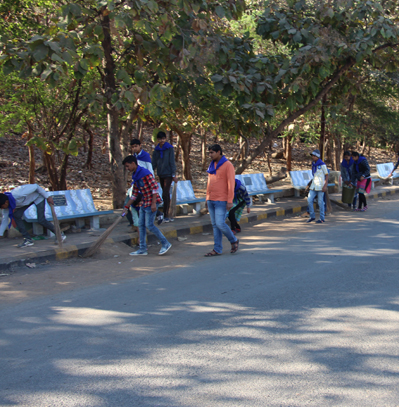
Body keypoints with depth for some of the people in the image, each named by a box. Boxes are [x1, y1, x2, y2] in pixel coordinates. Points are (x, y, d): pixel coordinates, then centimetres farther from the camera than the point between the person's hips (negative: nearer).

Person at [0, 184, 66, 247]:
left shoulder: (18, 194, -41)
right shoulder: (6, 204, -19)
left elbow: (36, 186, -29)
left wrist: (48, 197, -22)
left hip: (38, 197, -6)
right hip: (28, 199, 6)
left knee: (41, 220, -16)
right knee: (16, 215, -14)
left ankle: (60, 235, 5)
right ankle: (28, 239, -5)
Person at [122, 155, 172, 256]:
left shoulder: (145, 173, -16)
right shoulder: (135, 176, 13)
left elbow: (155, 187, -19)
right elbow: (134, 194, 18)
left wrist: (154, 203, -22)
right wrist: (126, 207, 18)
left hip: (151, 203, -9)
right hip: (144, 203, 9)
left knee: (149, 225, -8)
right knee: (141, 225, 8)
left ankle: (165, 244, 4)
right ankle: (143, 249, 15)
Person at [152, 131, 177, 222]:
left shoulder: (169, 148, -4)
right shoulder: (156, 150, 8)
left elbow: (172, 162, -5)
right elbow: (154, 163, 12)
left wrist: (174, 174, -8)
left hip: (168, 174, -5)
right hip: (161, 174, 5)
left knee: (165, 194, -12)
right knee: (166, 195, 10)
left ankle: (165, 216, -11)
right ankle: (167, 216, 14)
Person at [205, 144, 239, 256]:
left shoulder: (227, 165, -8)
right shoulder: (212, 165, 15)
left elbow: (231, 183, -12)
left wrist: (230, 201, -17)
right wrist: (207, 198, 18)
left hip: (221, 201, -7)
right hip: (211, 200, 7)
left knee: (220, 224, -11)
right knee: (215, 225, 8)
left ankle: (234, 241, 13)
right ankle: (217, 249, 12)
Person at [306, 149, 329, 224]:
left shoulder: (322, 165, -10)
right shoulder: (313, 164, 11)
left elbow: (327, 175, -8)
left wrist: (325, 185, -17)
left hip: (321, 186, -7)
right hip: (314, 186, 7)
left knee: (320, 202, -2)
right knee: (309, 200, -1)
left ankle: (322, 218, 7)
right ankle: (312, 216, 12)